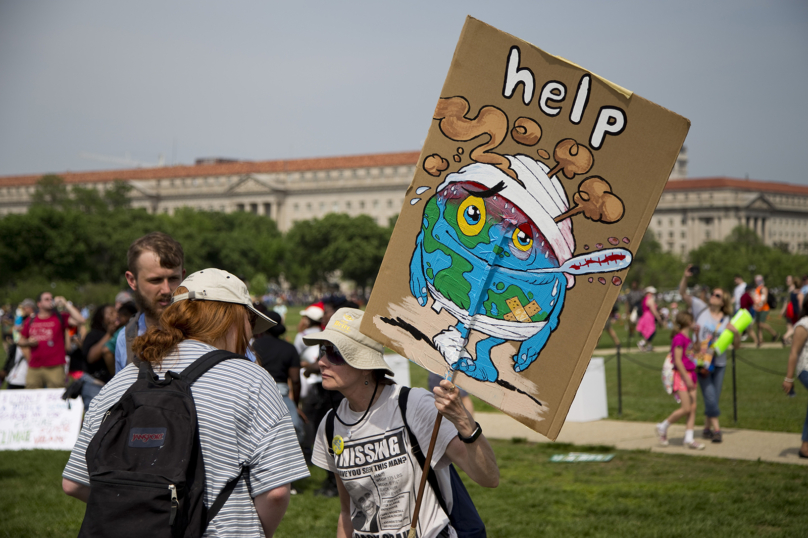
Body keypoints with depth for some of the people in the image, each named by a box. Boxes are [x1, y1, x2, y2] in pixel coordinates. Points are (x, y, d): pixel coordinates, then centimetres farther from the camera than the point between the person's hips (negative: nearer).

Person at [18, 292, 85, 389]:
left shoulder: (60, 318, 5)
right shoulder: (30, 321, 14)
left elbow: (80, 320, -11)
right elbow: (20, 341, 23)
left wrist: (66, 304, -5)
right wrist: (28, 342, 0)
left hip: (55, 369, -3)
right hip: (34, 369, 3)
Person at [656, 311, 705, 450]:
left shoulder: (687, 339, 15)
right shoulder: (679, 338, -13)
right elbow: (677, 360, -17)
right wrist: (686, 378, -20)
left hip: (690, 375, 9)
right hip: (681, 376, -9)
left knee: (693, 408, 1)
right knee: (686, 408, -11)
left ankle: (689, 439, 3)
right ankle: (663, 427, 7)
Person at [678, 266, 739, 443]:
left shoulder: (726, 321, 3)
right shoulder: (701, 308, 1)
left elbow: (737, 345, 4)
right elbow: (683, 294, -4)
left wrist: (736, 333, -15)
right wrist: (685, 277, -19)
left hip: (719, 363, 2)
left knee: (714, 398, 7)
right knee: (710, 397, -9)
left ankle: (707, 428, 23)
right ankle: (716, 429, -4)